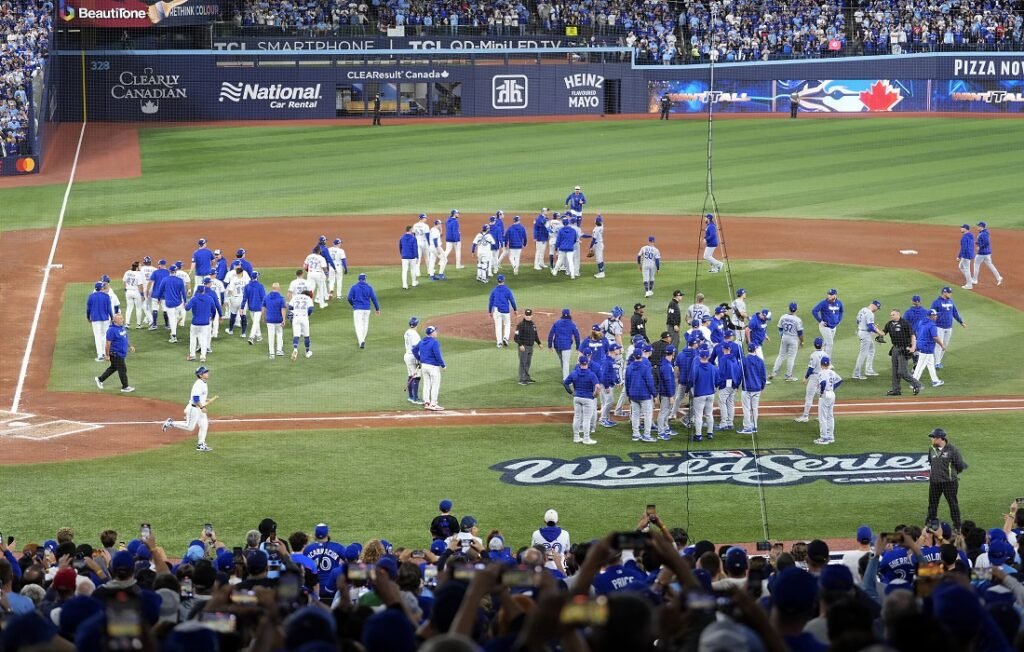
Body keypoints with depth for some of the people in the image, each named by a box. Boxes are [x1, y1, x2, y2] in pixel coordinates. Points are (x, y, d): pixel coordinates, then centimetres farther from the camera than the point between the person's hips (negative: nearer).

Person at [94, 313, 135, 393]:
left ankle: (100, 379, 34)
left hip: (122, 353, 9)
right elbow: (108, 343, -20)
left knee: (113, 367, 20)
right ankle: (125, 387, 12)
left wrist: (129, 346, 16)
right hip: (116, 353, -9)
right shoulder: (112, 330, -22)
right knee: (122, 369, -1)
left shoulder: (123, 327, 5)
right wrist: (107, 355, -18)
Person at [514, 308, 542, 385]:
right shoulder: (521, 325, -13)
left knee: (528, 363, 14)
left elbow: (535, 335, 22)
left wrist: (539, 343, 13)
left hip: (531, 347, 7)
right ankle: (522, 380, -2)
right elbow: (516, 337, -16)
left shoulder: (533, 325, 10)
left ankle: (527, 378, 23)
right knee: (523, 363, -5)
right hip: (523, 347, -7)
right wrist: (520, 345, -27)